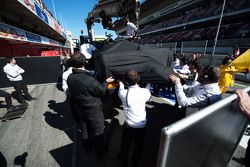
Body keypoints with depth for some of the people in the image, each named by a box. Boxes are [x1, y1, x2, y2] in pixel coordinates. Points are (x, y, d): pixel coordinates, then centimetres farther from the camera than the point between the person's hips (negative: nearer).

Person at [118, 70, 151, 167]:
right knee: (138, 146, 27)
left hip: (129, 125, -1)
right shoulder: (144, 92, -17)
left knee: (125, 145, 26)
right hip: (142, 125, 2)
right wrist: (148, 85, 20)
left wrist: (120, 83, 24)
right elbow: (149, 99, 7)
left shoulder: (123, 93, -20)